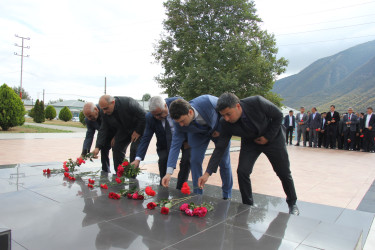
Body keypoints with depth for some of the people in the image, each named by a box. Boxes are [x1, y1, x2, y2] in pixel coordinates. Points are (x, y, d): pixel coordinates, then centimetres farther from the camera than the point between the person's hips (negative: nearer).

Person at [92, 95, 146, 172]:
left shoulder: (128, 103, -34)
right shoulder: (104, 112, -15)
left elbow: (144, 116, -26)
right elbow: (103, 130, -11)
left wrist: (137, 132, -22)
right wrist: (98, 147, -21)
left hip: (139, 129, -6)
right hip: (123, 130, 6)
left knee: (134, 149, -19)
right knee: (116, 148, -3)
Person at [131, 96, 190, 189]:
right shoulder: (150, 118, -22)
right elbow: (145, 138, -20)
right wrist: (138, 159, -31)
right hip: (165, 143, 1)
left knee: (186, 161, -17)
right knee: (163, 159, -21)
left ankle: (179, 189, 0)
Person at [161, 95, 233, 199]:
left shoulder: (208, 102, -40)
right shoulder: (179, 124, -28)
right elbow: (175, 145, -23)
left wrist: (220, 130, -20)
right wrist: (169, 172, -29)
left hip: (219, 130, -2)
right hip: (199, 134, 2)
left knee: (224, 162, 2)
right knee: (195, 161, -8)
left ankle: (227, 196, 21)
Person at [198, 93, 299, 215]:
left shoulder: (257, 102, -35)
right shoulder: (225, 123, -25)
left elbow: (278, 116, -18)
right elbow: (220, 148, -23)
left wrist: (268, 137, -19)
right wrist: (207, 173, -30)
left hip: (272, 138, -1)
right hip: (250, 142, 2)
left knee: (284, 173, 9)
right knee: (242, 172, -15)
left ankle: (292, 203, 36)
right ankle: (248, 205, 7)